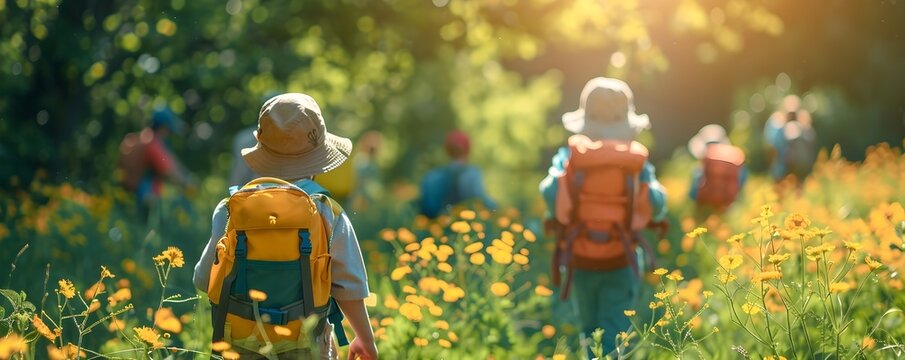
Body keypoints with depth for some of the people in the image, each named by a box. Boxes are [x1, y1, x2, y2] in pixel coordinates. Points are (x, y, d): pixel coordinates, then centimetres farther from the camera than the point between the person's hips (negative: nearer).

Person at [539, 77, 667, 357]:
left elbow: (550, 193, -17)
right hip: (621, 260, -1)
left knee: (590, 329, 21)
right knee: (614, 333, -2)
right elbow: (657, 206, -10)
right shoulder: (637, 161, -6)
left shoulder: (570, 155, -6)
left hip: (579, 258, 2)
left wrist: (557, 217, 4)